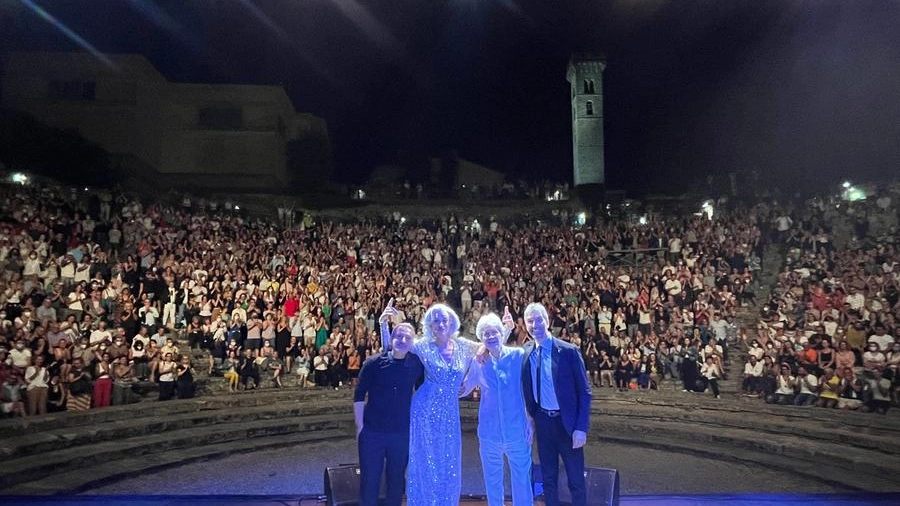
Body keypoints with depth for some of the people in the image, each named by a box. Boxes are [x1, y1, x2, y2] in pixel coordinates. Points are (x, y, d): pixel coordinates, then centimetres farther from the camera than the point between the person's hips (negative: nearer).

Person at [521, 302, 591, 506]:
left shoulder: (568, 351, -13)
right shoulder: (525, 352, -1)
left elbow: (584, 391, -10)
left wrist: (581, 428, -14)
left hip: (567, 422, -3)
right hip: (542, 422, 4)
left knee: (576, 480, 9)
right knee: (548, 478, 16)